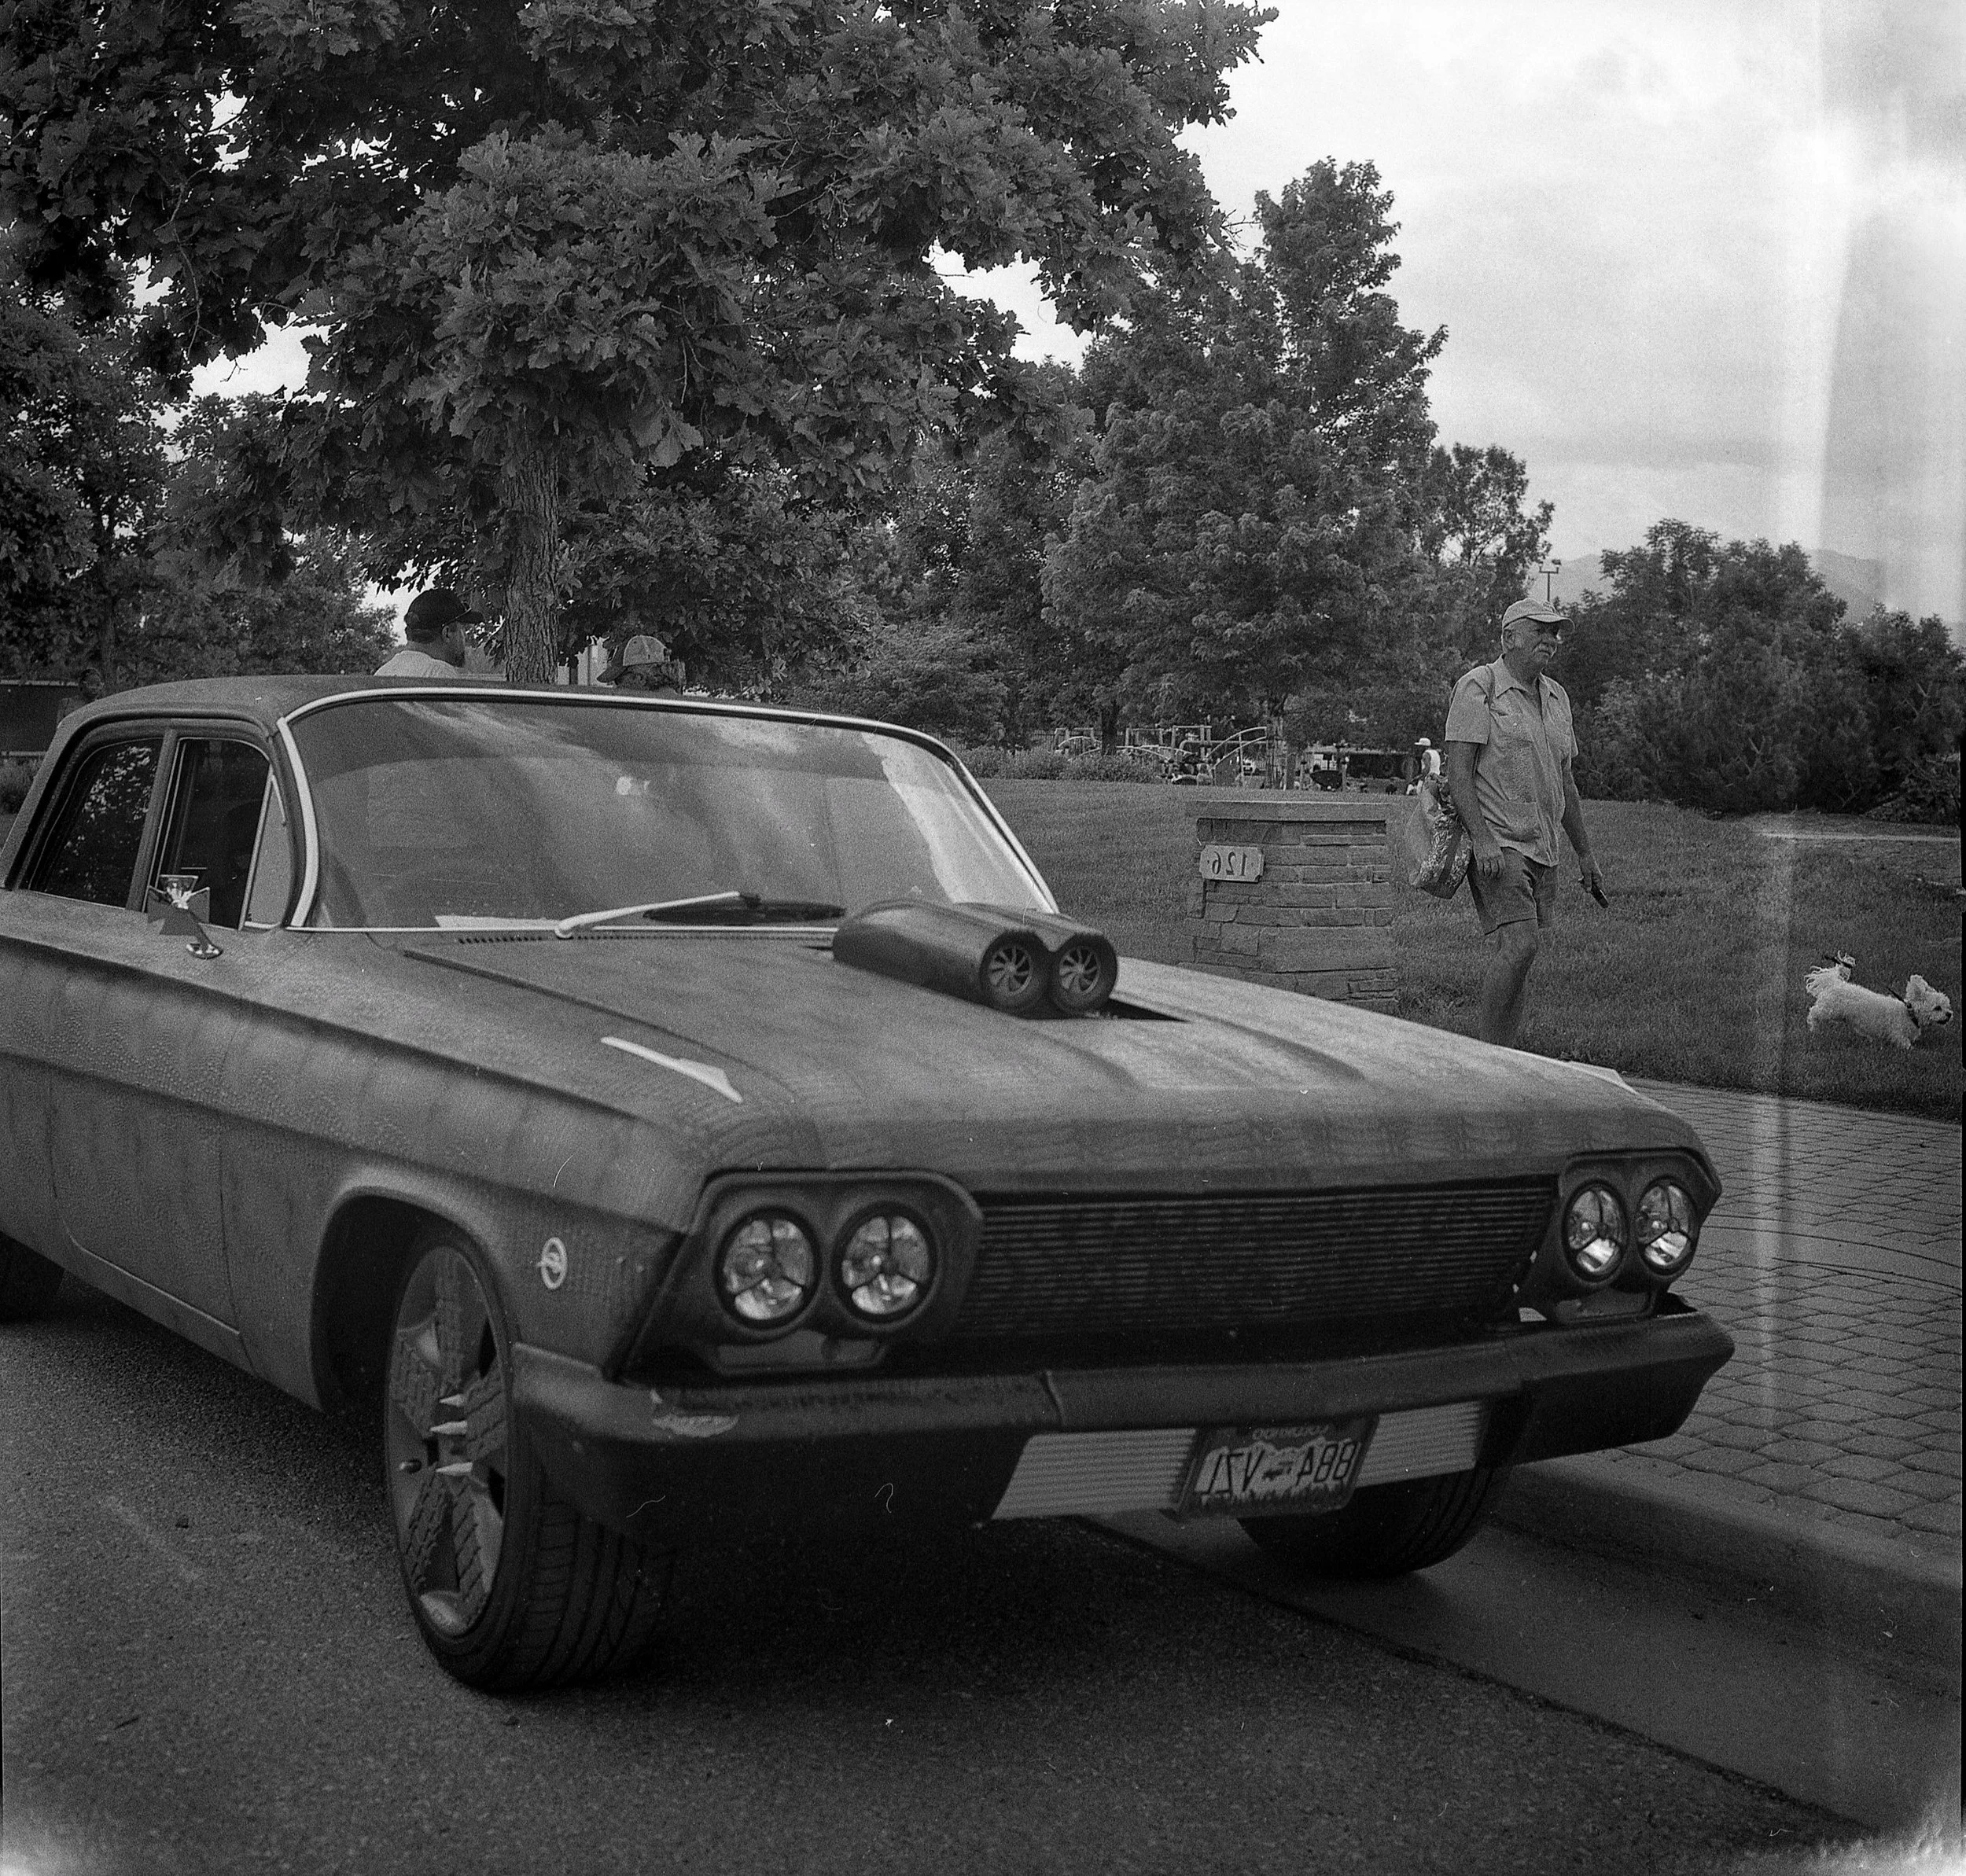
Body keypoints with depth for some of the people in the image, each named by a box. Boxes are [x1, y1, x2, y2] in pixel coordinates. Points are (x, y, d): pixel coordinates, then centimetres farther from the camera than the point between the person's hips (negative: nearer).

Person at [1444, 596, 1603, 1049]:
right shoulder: (1478, 688, -5)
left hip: (1541, 849, 7)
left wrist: (1585, 855, 23)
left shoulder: (1555, 696, 18)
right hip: (1495, 845, -7)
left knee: (1516, 957, 5)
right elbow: (1458, 771, -12)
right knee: (1518, 945, -20)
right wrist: (1482, 839, -23)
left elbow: (1564, 782, 24)